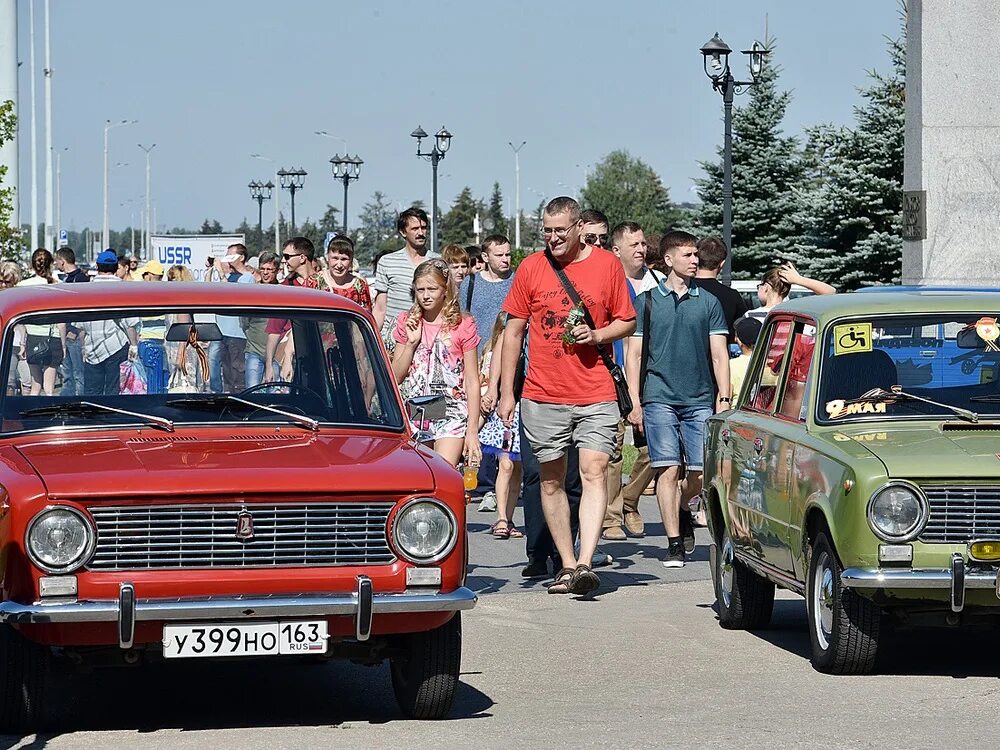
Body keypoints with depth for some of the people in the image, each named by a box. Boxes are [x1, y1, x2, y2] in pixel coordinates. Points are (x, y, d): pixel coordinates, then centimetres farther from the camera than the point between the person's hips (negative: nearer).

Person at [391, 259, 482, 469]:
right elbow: (396, 377, 7)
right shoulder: (407, 323, 9)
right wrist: (412, 342, -7)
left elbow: (472, 382, -1)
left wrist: (472, 431, -5)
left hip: (451, 414, -3)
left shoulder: (463, 325, -1)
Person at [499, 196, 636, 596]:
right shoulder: (531, 268, 4)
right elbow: (513, 332, 8)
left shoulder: (606, 264, 3)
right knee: (551, 480, 6)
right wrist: (506, 392, 5)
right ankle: (567, 564, 15)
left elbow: (627, 321, 11)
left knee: (594, 471, -14)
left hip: (595, 395, -2)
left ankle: (585, 563, -20)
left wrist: (597, 335, -11)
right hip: (542, 396, 2)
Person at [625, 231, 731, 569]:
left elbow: (719, 355, 9)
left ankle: (682, 514, 27)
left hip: (700, 400, 1)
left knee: (701, 472, -3)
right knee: (668, 470, -8)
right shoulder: (647, 301, 7)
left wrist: (724, 399, 0)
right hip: (659, 398, -1)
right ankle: (674, 542, -4)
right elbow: (634, 354, 8)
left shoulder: (708, 303, 10)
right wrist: (634, 402, 1)